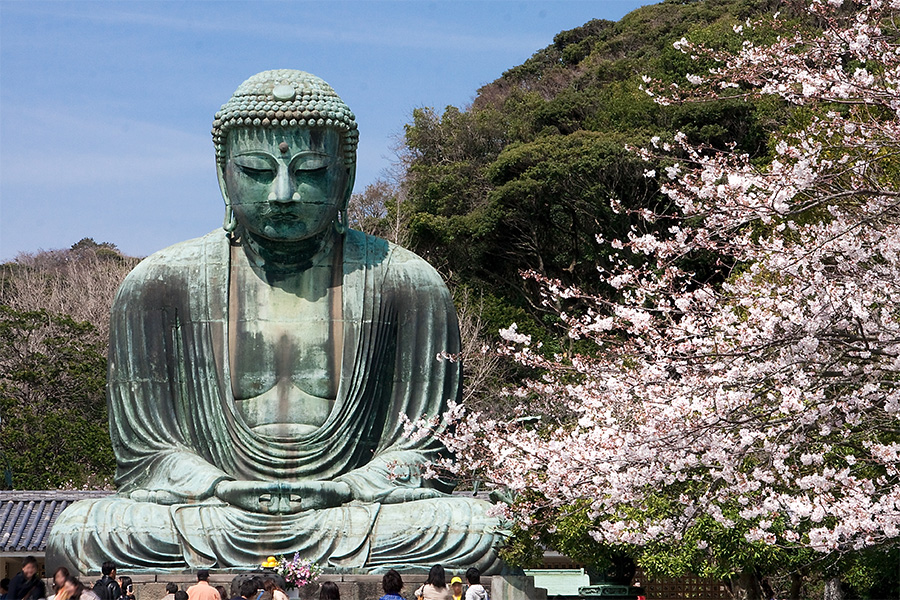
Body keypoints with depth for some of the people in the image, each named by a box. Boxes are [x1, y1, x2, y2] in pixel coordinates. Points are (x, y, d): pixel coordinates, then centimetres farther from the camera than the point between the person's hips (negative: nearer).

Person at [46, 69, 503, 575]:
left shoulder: (407, 284, 3)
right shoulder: (159, 285, 3)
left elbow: (424, 450, 5)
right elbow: (145, 455, 4)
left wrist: (345, 490, -16)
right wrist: (223, 490, -17)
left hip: (351, 516, 0)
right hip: (211, 522, 0)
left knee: (480, 532, -30)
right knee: (78, 533, -29)